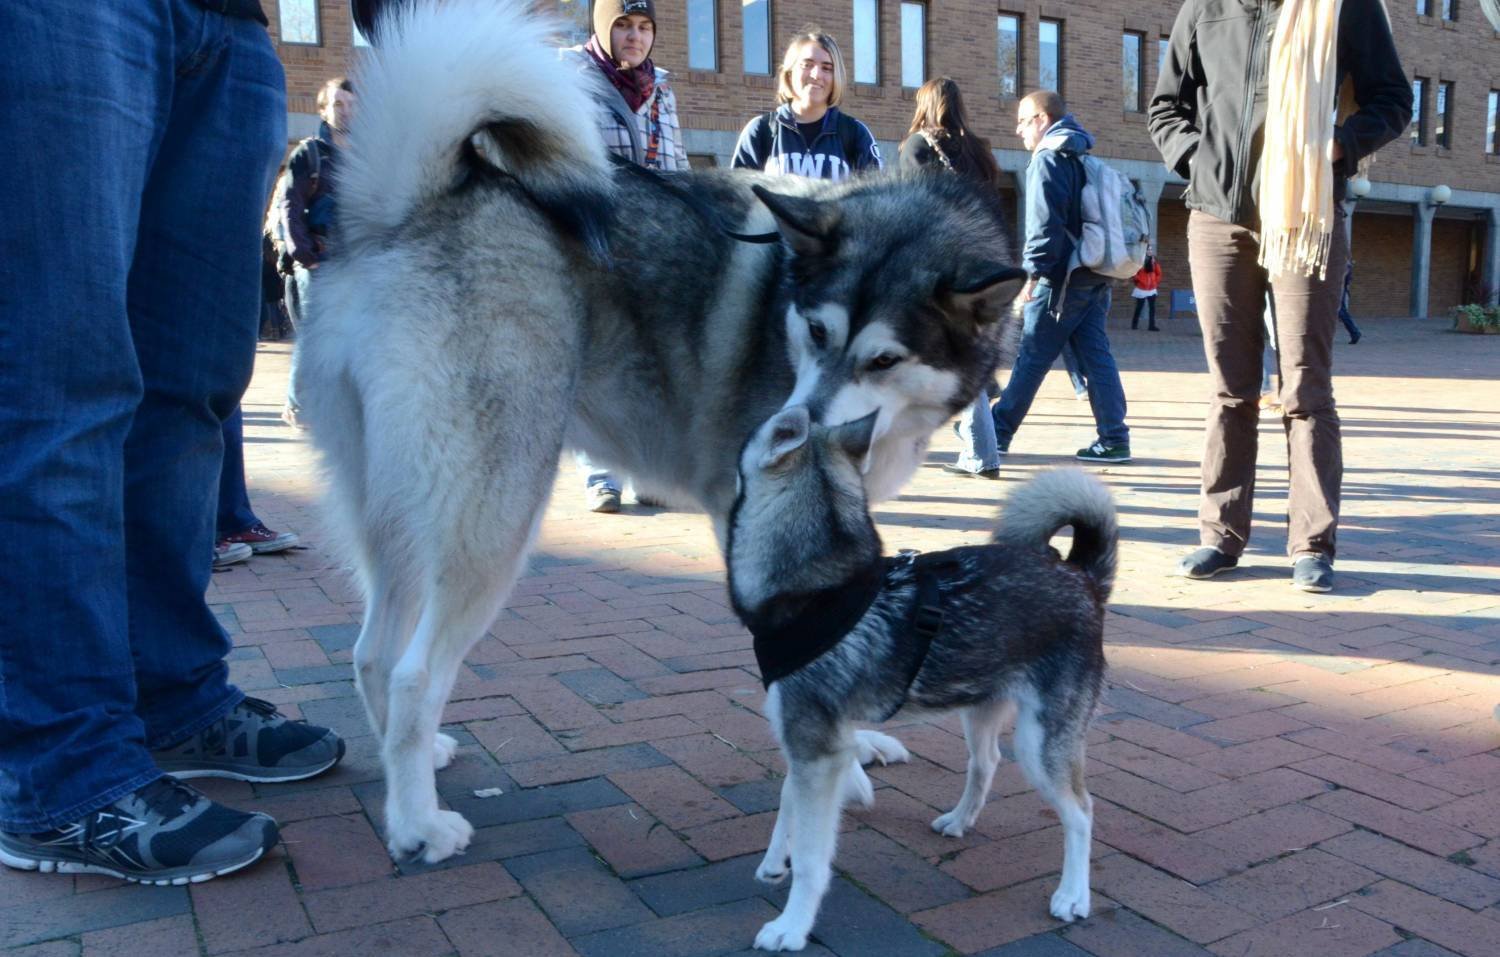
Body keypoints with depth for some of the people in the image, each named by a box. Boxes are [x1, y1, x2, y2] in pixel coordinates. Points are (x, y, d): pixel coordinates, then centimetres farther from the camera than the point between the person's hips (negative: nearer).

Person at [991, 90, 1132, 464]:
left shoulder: (1048, 158, -8)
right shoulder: (1082, 158, 19)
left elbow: (1045, 222, -18)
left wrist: (1032, 272, -16)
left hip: (1061, 279, -8)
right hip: (1094, 277, 8)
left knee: (1031, 357, -1)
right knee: (1095, 355, 5)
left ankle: (998, 432, 8)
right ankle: (1113, 438, 3)